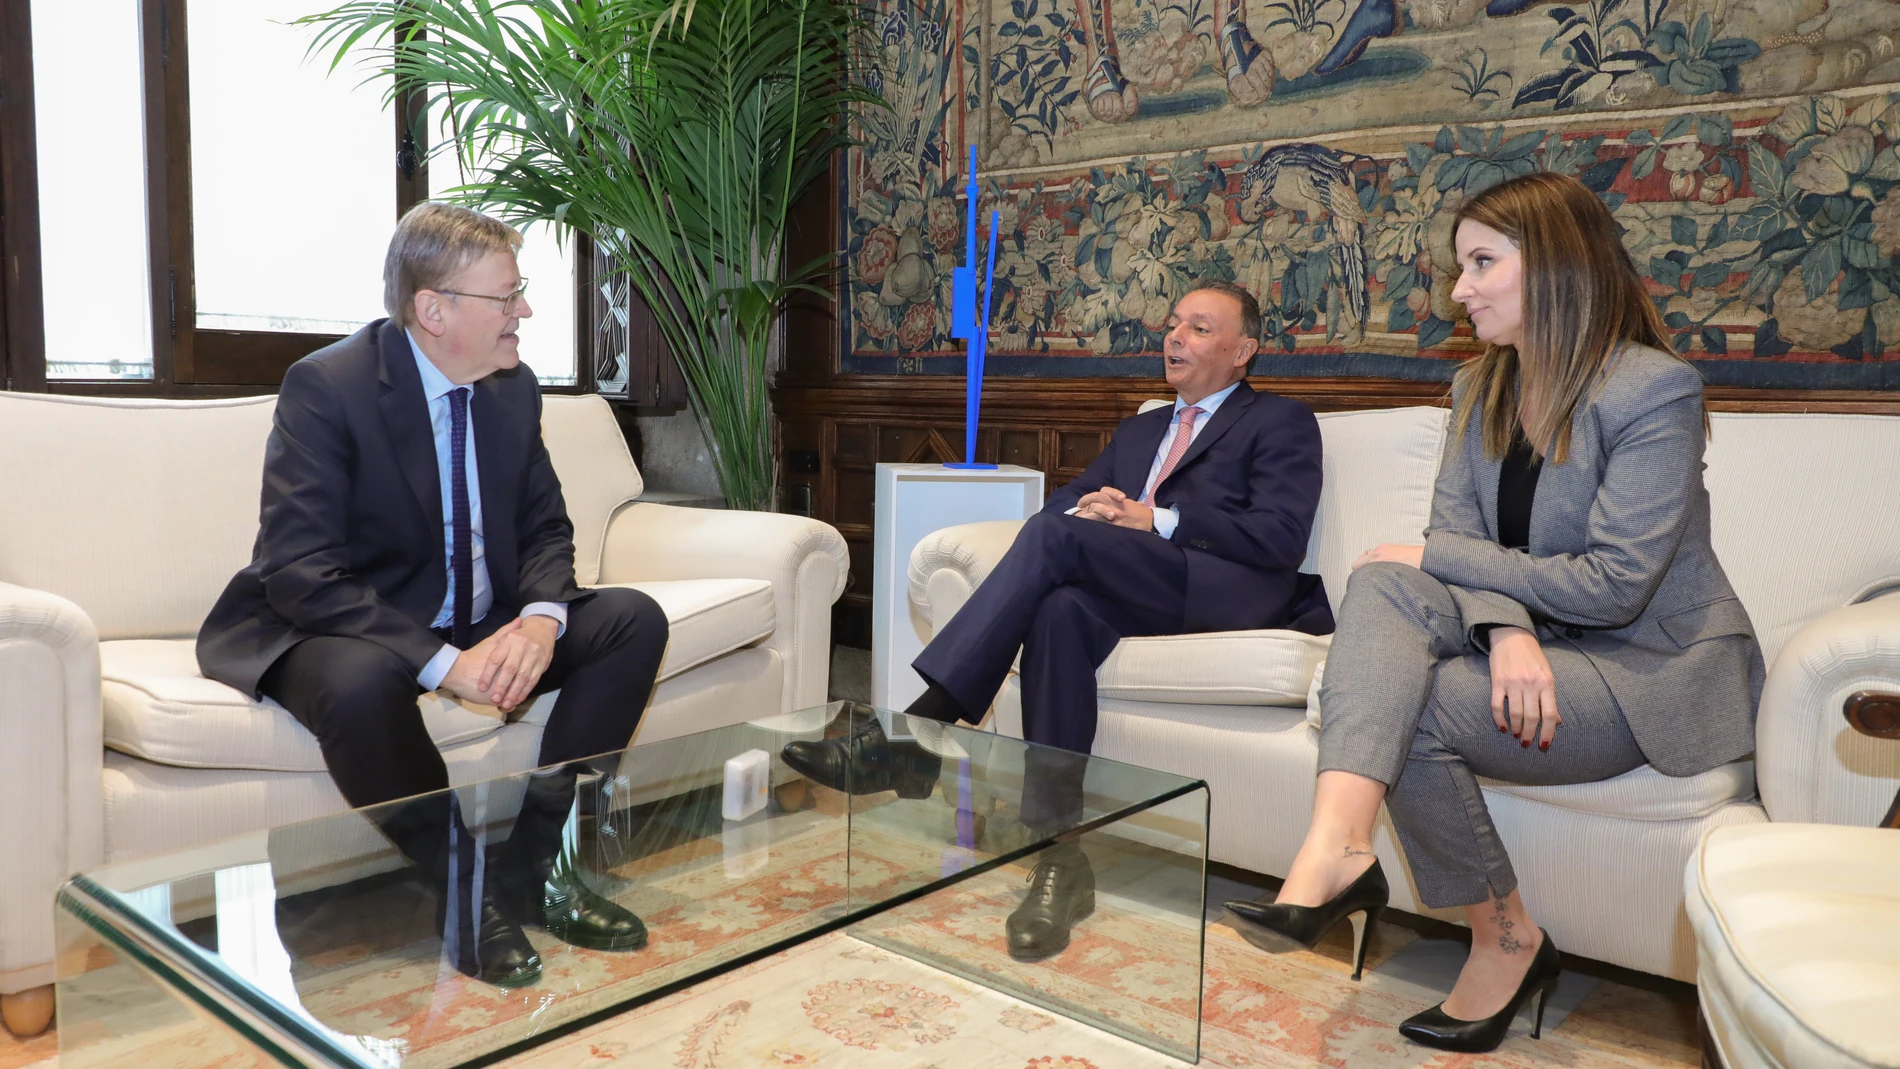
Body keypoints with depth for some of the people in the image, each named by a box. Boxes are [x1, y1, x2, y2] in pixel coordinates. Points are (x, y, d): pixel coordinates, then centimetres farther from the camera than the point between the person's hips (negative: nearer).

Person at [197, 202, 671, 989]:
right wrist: (443, 662, -33)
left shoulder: (514, 388, 1)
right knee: (361, 683, -40)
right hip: (347, 630, -6)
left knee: (633, 620, -11)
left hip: (481, 627, 7)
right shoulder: (325, 386, -19)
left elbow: (545, 528, 6)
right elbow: (299, 574, -25)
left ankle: (531, 868, -9)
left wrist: (540, 617, -18)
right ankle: (462, 893, -14)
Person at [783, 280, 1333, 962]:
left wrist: (1158, 519, -11)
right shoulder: (1139, 430, 33)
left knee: (1057, 533, -28)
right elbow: (1065, 500, 23)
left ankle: (918, 732, -31)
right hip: (1134, 591, 5)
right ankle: (1060, 859, -31)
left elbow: (1281, 536, -4)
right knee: (1061, 611, -32)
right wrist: (1087, 514, -2)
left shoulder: (1281, 422, 13)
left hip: (1233, 592, -5)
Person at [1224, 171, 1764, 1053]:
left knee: (1408, 708, -26)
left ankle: (1507, 941, -3)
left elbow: (1614, 583, -21)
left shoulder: (1654, 389, -15)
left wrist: (1432, 556, -17)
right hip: (1537, 647, 6)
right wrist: (1506, 626, -24)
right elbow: (1453, 537, -2)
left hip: (1656, 668, -6)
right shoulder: (1481, 388, 8)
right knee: (1383, 583, -23)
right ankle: (1337, 849, -42)